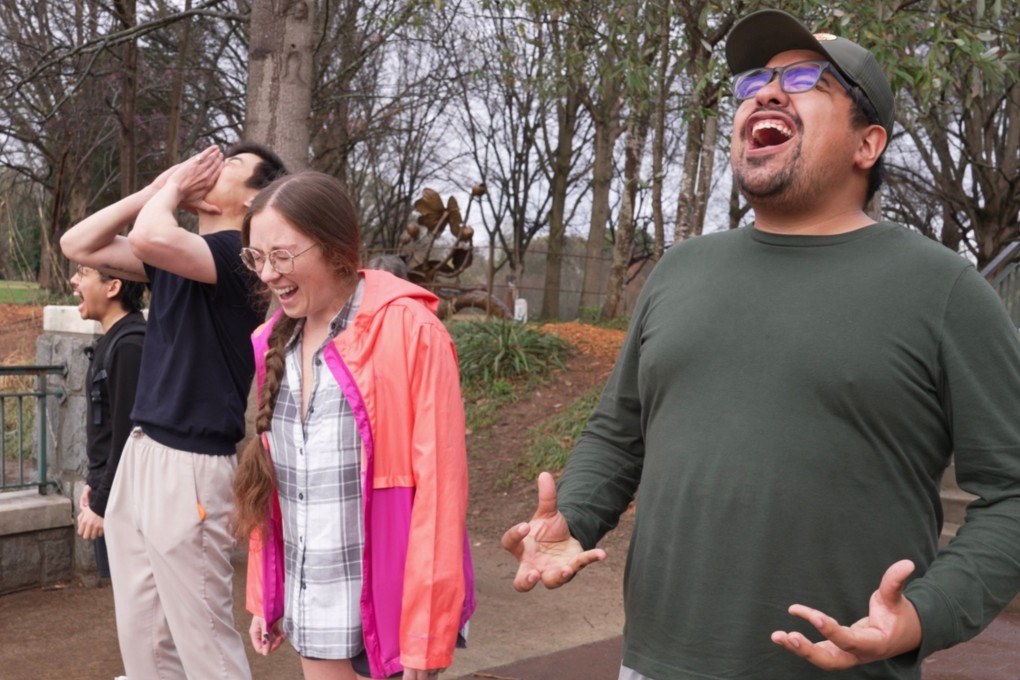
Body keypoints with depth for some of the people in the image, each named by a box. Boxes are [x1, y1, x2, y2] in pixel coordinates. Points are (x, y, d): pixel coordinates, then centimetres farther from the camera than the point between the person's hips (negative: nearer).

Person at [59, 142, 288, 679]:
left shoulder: (239, 254, -14)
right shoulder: (178, 253, 12)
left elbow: (151, 237, -32)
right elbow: (77, 246, 12)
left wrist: (173, 190, -10)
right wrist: (157, 188, 5)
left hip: (192, 466, -9)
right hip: (142, 453, 9)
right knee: (142, 634, 16)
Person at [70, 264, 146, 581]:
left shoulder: (130, 346, -19)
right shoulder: (113, 341, 11)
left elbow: (127, 436, -21)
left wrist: (102, 504, -16)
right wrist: (94, 483, 17)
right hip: (110, 490, 9)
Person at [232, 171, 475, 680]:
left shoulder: (409, 331, -14)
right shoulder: (275, 342, 5)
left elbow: (439, 485, -16)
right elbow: (272, 482, 11)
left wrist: (427, 631, -16)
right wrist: (264, 596, 11)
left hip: (385, 607, -5)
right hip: (311, 608, 6)